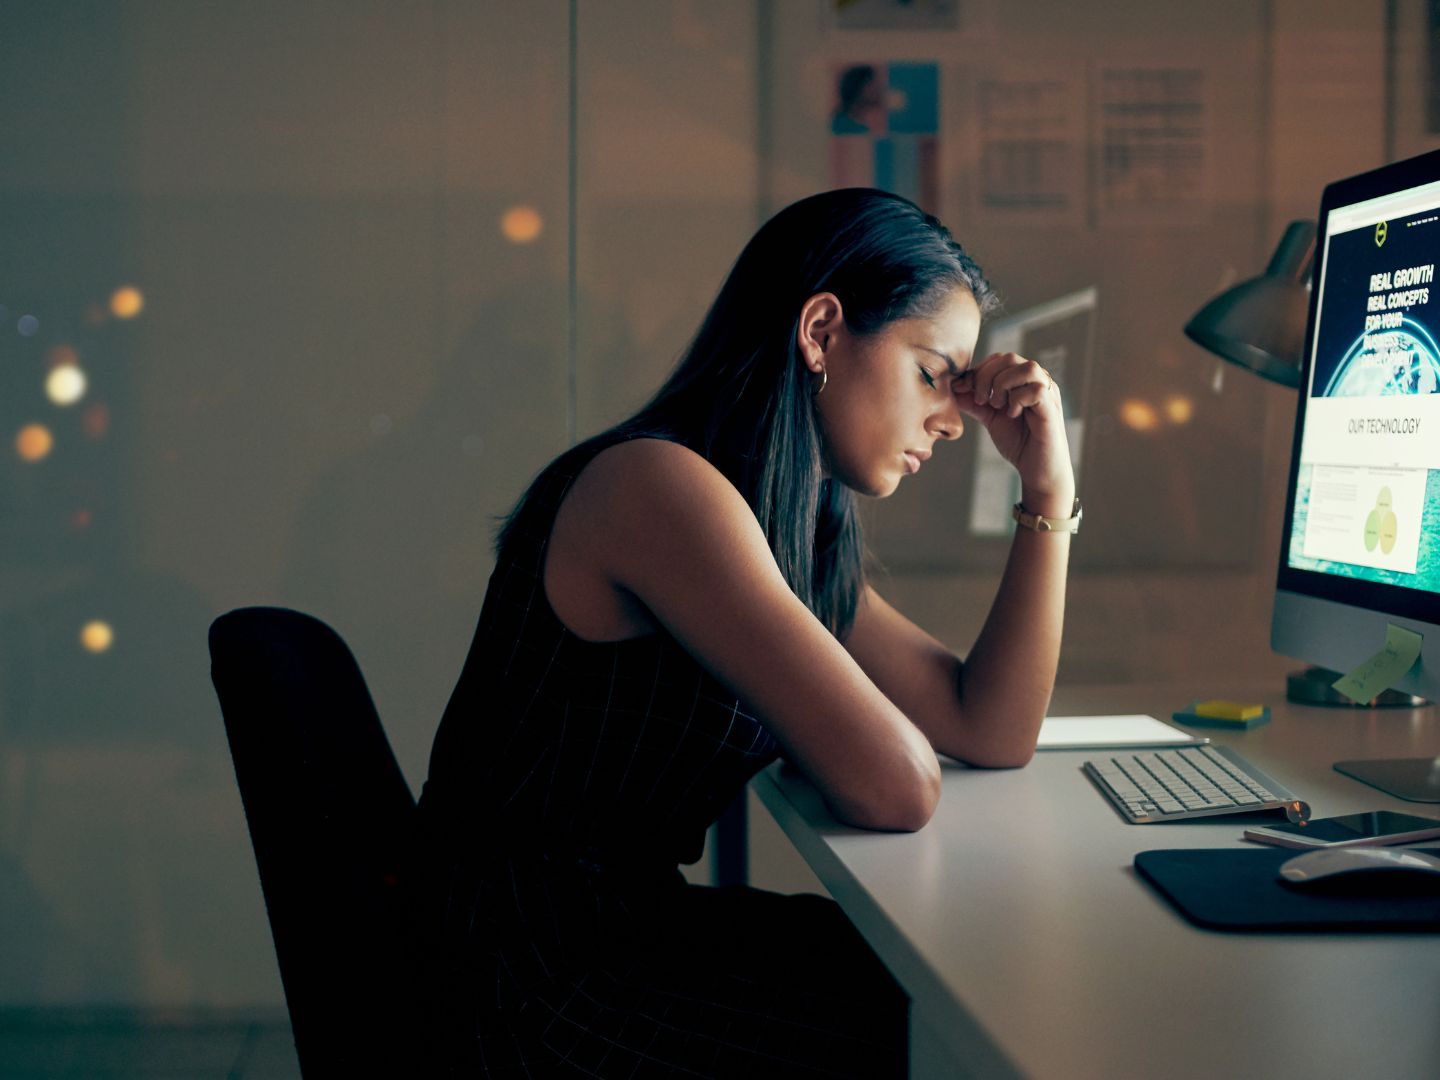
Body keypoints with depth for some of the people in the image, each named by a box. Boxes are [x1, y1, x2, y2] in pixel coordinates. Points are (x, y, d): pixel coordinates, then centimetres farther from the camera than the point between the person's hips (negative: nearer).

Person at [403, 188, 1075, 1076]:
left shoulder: (806, 535, 10)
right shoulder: (659, 486, -20)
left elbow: (996, 732, 9)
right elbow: (895, 787, -25)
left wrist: (1050, 488, 6)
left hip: (625, 927, 9)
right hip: (527, 994, -9)